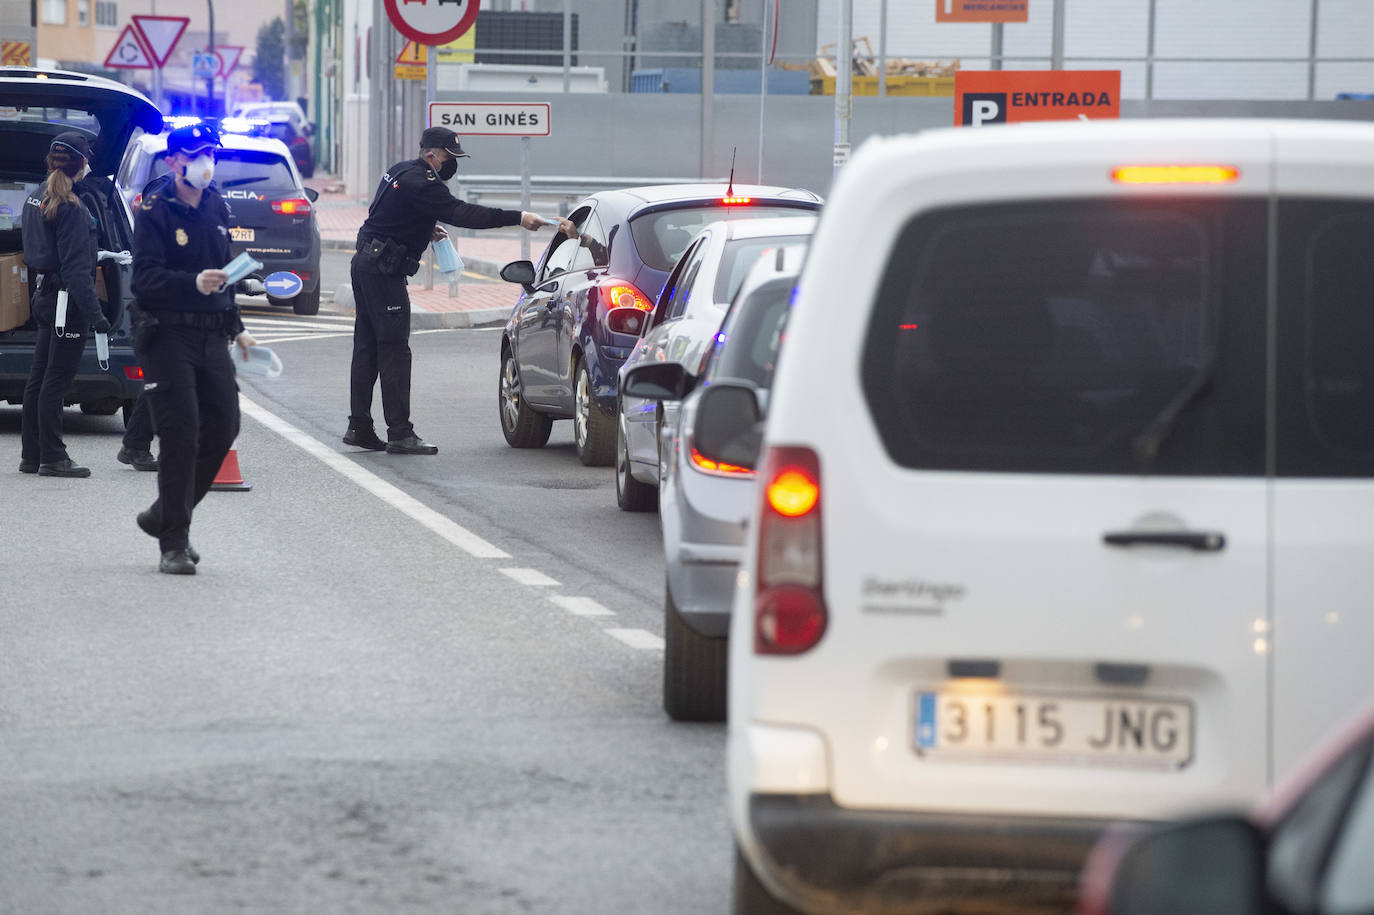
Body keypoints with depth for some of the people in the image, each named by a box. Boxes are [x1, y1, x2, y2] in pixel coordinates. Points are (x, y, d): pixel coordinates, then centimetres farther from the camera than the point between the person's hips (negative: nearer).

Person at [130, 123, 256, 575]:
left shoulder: (217, 207, 14)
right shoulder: (154, 212, -8)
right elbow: (145, 278, -18)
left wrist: (236, 327, 25)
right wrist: (194, 284, -33)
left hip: (212, 336, 7)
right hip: (166, 334, -7)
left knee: (222, 428, 3)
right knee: (181, 436, -11)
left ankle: (164, 517, 21)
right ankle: (174, 543, -4)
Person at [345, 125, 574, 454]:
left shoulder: (401, 172, 15)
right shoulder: (420, 183, -18)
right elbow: (461, 213, -27)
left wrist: (426, 231, 11)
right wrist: (517, 218, -30)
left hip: (366, 265, 10)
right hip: (382, 270, -10)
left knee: (368, 347, 13)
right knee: (394, 350, -10)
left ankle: (359, 427, 16)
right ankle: (400, 433, -11)